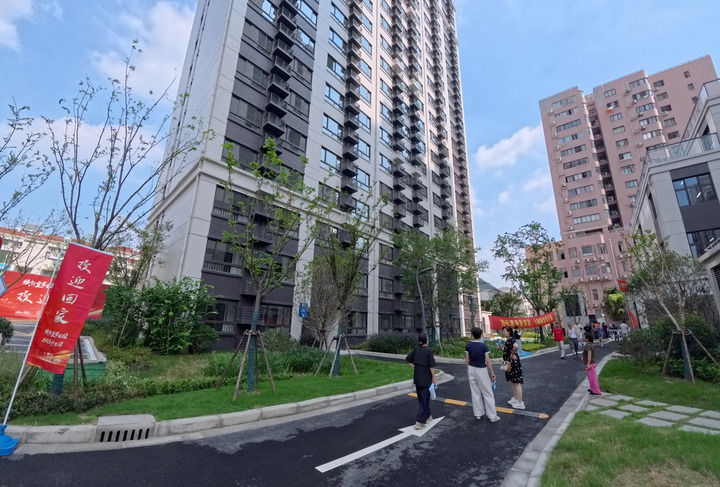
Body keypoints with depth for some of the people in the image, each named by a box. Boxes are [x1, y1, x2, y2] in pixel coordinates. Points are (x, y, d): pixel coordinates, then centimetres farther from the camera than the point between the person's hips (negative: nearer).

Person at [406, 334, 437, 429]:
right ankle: (419, 422, -2)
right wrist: (433, 378, -6)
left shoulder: (416, 349, 1)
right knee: (425, 399, 2)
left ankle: (427, 417, 33)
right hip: (426, 377, -6)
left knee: (421, 398, 18)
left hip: (417, 377, 6)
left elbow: (408, 359, 8)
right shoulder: (428, 351, -16)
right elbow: (431, 366, -16)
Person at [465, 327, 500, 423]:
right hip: (481, 370, -3)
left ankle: (478, 414, 20)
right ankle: (492, 416, 11)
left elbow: (467, 360, 0)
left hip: (471, 369, 4)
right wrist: (492, 372, -1)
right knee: (487, 393, 6)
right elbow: (488, 361, -11)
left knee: (475, 393, 12)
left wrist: (469, 369, 14)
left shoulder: (468, 345, -3)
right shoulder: (484, 346, -13)